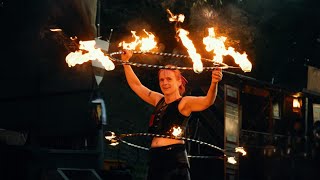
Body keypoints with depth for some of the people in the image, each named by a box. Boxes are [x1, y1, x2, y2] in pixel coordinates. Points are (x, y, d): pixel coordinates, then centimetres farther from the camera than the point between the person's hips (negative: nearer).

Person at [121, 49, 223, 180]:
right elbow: (136, 85, 26)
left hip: (175, 158, -7)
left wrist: (214, 83, -39)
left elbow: (207, 101, -21)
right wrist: (126, 62, 24)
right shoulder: (159, 100, 17)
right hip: (155, 158, 7)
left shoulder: (184, 102, -3)